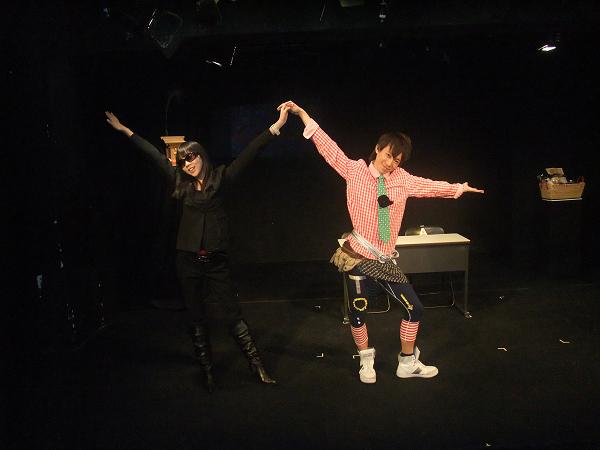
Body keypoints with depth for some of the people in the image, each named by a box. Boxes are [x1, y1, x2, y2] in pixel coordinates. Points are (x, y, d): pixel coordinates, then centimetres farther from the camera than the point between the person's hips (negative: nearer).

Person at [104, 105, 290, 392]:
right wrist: (124, 130, 20)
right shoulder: (182, 184, 5)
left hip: (216, 259, -3)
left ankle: (256, 365, 6)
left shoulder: (221, 178, -2)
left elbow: (249, 153, -9)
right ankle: (207, 369, 20)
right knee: (196, 317, 9)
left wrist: (275, 127, -16)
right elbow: (154, 155, 12)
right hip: (188, 259, 3)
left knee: (233, 313, -2)